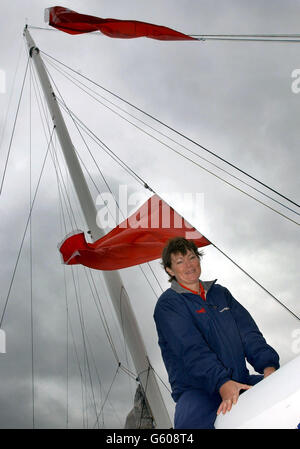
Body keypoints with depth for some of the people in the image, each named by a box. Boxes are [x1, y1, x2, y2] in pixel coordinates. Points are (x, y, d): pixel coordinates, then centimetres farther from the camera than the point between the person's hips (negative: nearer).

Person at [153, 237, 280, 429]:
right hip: (196, 390, -5)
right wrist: (223, 384, -29)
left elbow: (248, 332, 7)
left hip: (240, 382, 5)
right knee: (190, 422, -37)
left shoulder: (220, 293, 18)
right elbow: (191, 349, -15)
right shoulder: (168, 304, 0)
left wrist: (268, 366, -12)